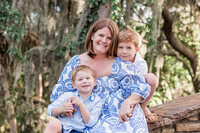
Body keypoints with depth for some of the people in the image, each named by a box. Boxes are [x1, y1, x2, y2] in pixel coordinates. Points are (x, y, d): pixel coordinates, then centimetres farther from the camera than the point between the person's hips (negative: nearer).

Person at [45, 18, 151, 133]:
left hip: (122, 117, -2)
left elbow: (142, 87, -2)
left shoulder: (119, 65, 0)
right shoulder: (76, 62, 9)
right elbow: (59, 92, 16)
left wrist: (127, 103, -20)